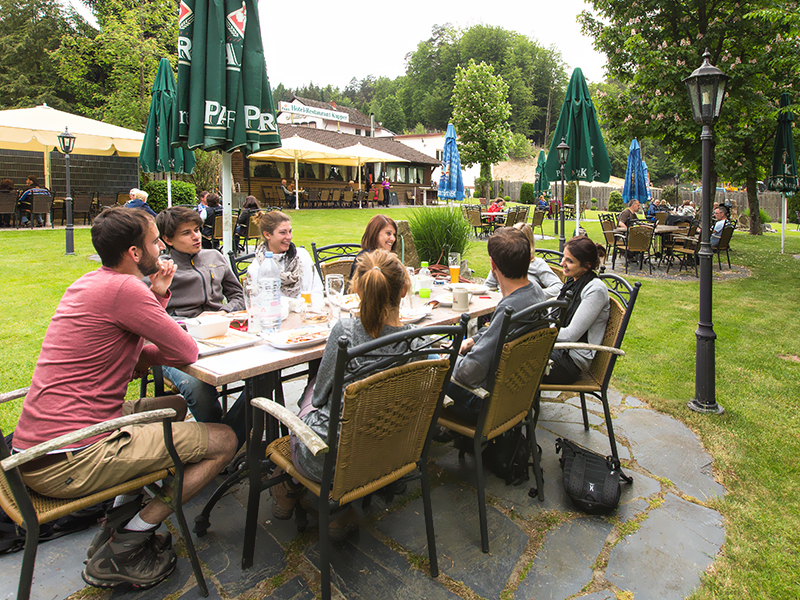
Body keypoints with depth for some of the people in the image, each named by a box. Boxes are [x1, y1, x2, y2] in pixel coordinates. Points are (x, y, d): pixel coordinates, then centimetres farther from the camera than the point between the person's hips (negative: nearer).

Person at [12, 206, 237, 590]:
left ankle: (117, 527, 21)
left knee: (174, 407, 27)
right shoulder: (124, 289, -19)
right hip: (66, 464, -10)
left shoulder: (91, 282, 13)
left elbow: (131, 361, 17)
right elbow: (187, 352, -14)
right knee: (224, 441, -6)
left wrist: (158, 295, 6)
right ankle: (120, 554, 4)